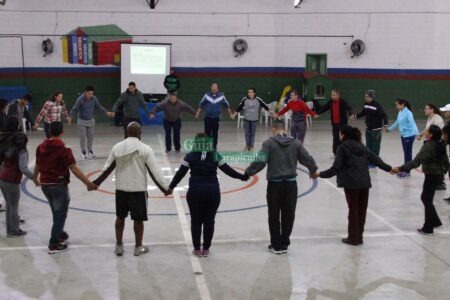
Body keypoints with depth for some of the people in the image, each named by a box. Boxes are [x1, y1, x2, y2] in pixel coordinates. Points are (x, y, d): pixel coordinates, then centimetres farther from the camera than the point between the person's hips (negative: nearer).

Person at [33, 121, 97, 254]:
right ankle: (54, 244, 10)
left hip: (45, 185, 7)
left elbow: (38, 165, 17)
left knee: (57, 213, 25)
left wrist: (35, 178, 37)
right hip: (59, 185, -7)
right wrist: (88, 183, -17)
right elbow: (74, 169, -20)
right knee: (60, 215, 7)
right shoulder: (63, 149, -17)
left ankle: (60, 235, 41)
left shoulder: (41, 147, 2)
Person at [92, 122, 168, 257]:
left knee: (120, 217, 18)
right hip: (138, 189, -3)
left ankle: (119, 246, 23)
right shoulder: (145, 149, -10)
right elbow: (154, 171, -10)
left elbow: (107, 168, 5)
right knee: (138, 219, 10)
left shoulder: (117, 147, -1)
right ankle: (138, 247, 20)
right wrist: (164, 188, 0)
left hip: (121, 188, 3)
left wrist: (96, 183, 19)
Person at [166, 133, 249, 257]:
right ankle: (206, 249, 15)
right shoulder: (215, 155, 0)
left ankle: (197, 249, 15)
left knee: (196, 221, 10)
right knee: (209, 221, 10)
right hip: (213, 191, 1)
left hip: (195, 192, -1)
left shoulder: (190, 156, -2)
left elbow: (180, 173, -2)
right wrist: (242, 177, 15)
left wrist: (171, 187, 8)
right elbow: (227, 170, 3)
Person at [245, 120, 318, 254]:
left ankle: (276, 245, 15)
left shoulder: (269, 143, -8)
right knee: (288, 215, 12)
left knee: (274, 216, 9)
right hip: (291, 183, 3)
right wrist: (313, 170, 22)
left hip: (275, 184, -3)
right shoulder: (295, 143, 3)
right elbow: (307, 159, 5)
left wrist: (248, 172, -4)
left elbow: (260, 161, -15)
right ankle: (284, 244, 19)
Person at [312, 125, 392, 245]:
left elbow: (336, 168, -10)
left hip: (351, 183, -5)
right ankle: (359, 236, 20)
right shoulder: (361, 146, 14)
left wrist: (320, 174, -3)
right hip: (365, 182, 5)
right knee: (362, 210, 11)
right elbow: (376, 159, 17)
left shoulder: (343, 147, -4)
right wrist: (389, 168, 29)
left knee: (353, 210, 3)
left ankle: (353, 238, 11)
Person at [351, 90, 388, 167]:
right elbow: (363, 113, 20)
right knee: (368, 146, 14)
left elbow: (384, 116, -22)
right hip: (368, 129, 7)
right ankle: (369, 161, 24)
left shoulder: (377, 106, -20)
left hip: (376, 129, -7)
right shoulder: (366, 105, 2)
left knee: (375, 146, 1)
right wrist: (355, 116, 9)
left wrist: (385, 125, -35)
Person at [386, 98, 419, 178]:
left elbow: (412, 124, -25)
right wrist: (389, 129, 35)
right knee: (405, 153, 14)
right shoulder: (400, 113, 9)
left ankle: (407, 172, 3)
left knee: (408, 153, -3)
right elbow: (397, 122, 24)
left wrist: (416, 133, -34)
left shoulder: (408, 113, -17)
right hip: (403, 135, 8)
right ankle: (405, 170, 21)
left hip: (409, 135, -8)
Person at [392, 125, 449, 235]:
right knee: (425, 197, 21)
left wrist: (400, 169, -33)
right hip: (439, 174, 9)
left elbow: (416, 162, -31)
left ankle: (428, 229, 11)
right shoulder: (440, 144, 4)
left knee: (427, 200, 3)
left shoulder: (428, 147, -23)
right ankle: (435, 221, 31)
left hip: (432, 176, -9)